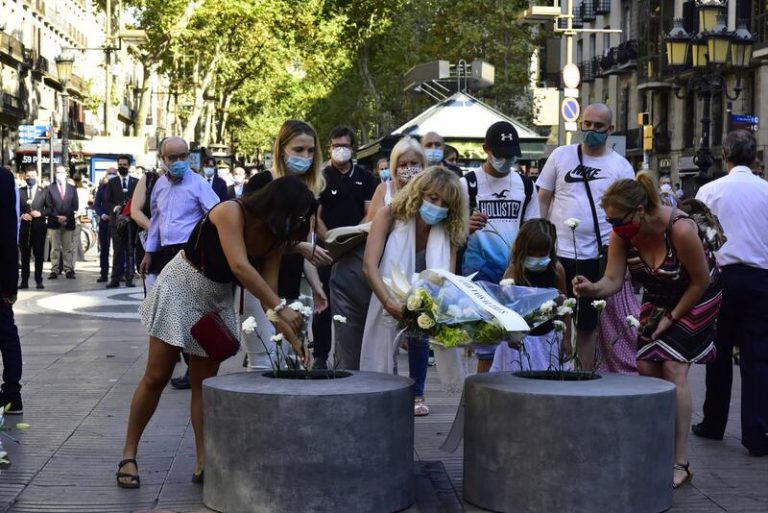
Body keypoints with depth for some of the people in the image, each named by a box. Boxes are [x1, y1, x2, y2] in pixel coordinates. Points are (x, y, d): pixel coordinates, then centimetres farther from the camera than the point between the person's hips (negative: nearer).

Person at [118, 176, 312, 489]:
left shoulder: (275, 239, -8)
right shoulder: (231, 213, -28)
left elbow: (268, 291, -8)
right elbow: (239, 267, -40)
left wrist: (293, 338, -18)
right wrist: (281, 307, -46)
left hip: (217, 300, 6)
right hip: (181, 288, -6)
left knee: (204, 383, 3)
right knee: (157, 377, -2)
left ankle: (203, 463, 2)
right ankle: (129, 454, 9)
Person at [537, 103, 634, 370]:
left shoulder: (621, 167, 4)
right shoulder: (561, 156, 6)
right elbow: (543, 200, 9)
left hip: (597, 258, 0)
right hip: (557, 252, 1)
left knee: (587, 324, 8)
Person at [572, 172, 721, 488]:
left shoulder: (680, 230, -35)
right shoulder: (622, 234, -19)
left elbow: (701, 281, -22)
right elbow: (613, 280, -20)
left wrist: (672, 318, -16)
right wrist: (592, 289, -42)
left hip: (697, 297, -6)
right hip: (657, 298, 6)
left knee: (673, 368, -15)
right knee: (646, 367, -2)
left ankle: (680, 464, -13)